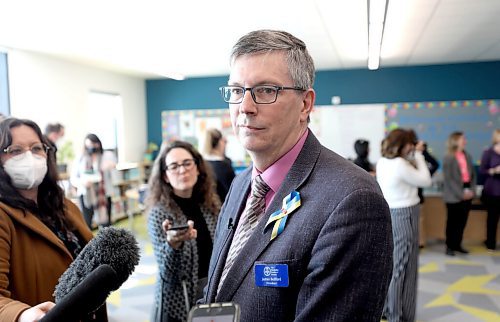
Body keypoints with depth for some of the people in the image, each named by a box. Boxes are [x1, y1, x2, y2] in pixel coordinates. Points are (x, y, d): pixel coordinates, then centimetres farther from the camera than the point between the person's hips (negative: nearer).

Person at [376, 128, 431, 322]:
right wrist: (418, 155, -4)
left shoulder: (382, 162, 6)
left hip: (389, 214, 9)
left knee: (390, 263, 18)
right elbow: (425, 180, -11)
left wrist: (413, 157, 8)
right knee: (402, 266, 2)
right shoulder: (400, 164, -20)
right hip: (404, 216, -9)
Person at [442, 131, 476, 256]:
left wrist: (472, 190, -2)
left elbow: (472, 175, 11)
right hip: (454, 196, -6)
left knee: (462, 221, 12)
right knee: (452, 222, 4)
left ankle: (457, 244, 26)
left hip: (467, 195, 6)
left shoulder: (467, 156, 9)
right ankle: (449, 246, 16)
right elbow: (448, 179, -14)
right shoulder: (448, 158, -10)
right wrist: (461, 194, -15)